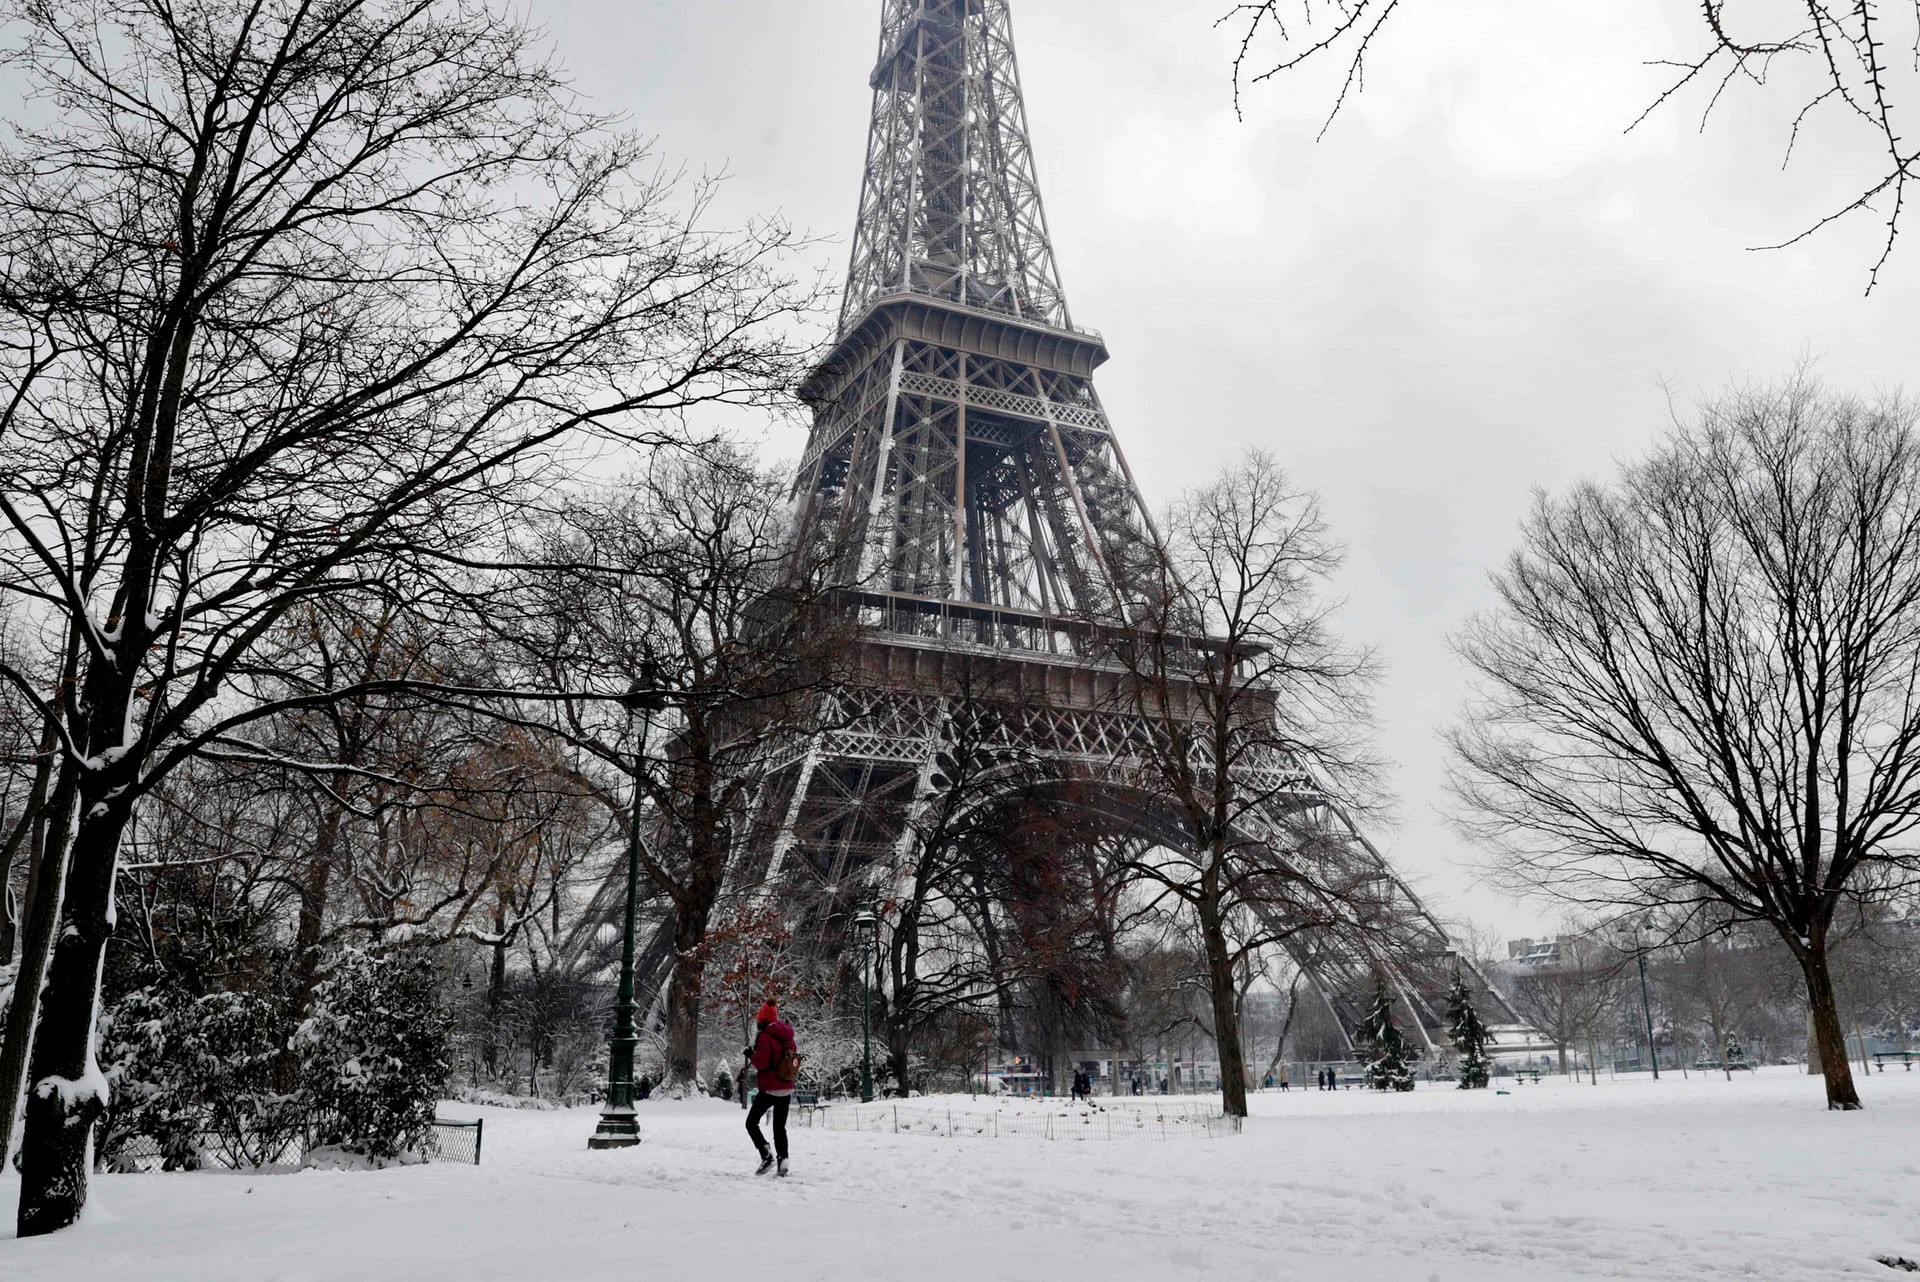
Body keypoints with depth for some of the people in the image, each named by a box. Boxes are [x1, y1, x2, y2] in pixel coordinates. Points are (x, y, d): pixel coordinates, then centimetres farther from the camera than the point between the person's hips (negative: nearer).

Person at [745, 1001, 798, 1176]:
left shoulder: (764, 1036, -14)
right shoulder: (788, 1037, 9)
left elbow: (762, 1062, -18)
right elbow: (795, 1058, 13)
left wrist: (751, 1055, -2)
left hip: (769, 1089, -7)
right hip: (787, 1089, 7)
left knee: (751, 1123, 7)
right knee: (780, 1127, 15)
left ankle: (766, 1155, -9)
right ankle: (783, 1159, 3)